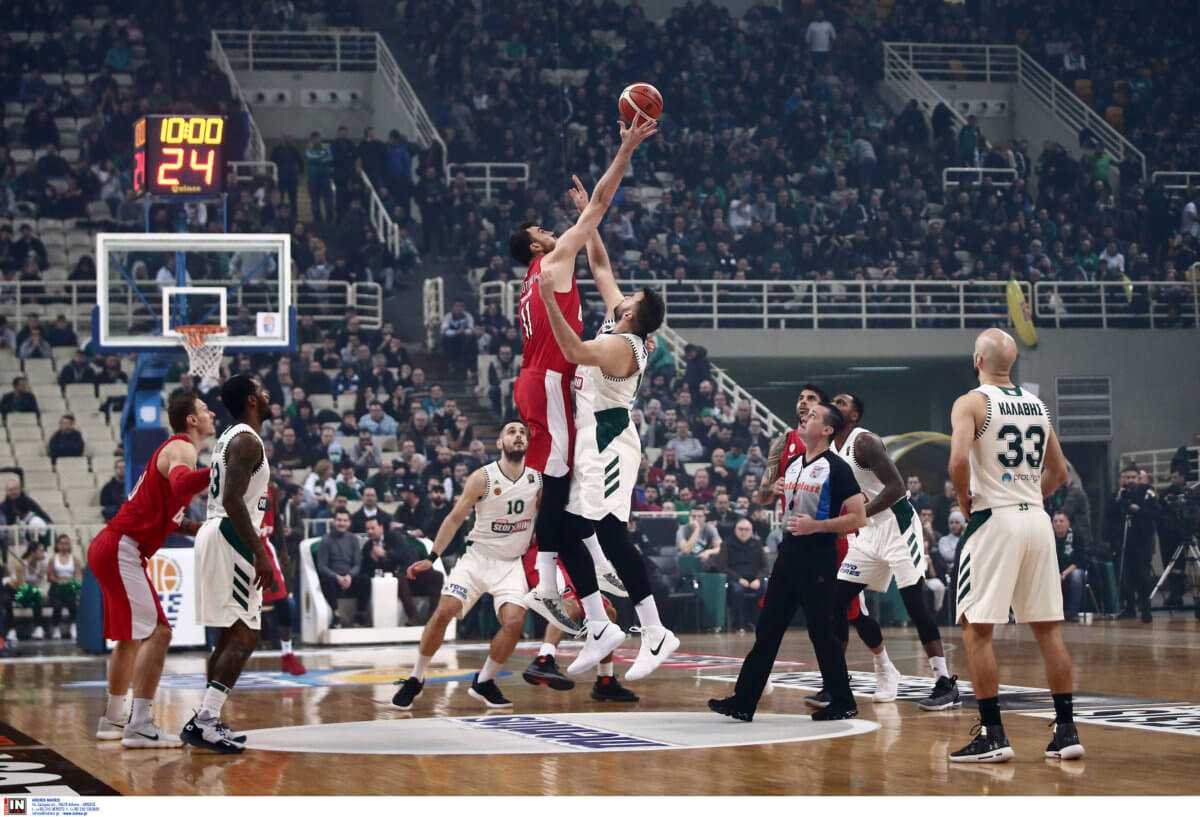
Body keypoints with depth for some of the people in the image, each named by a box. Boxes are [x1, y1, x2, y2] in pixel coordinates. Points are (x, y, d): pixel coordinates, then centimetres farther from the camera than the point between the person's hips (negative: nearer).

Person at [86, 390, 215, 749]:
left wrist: (201, 530, 15)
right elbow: (180, 484, -36)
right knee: (157, 631, -14)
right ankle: (139, 726, -18)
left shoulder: (174, 449, 20)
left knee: (130, 635, 21)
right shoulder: (181, 449, -11)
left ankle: (113, 719, 31)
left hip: (111, 548, 11)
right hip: (121, 549, -11)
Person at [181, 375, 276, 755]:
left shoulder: (230, 437, 18)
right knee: (244, 637, -11)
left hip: (217, 535, 11)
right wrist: (260, 553, -25)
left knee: (230, 636, 14)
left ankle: (205, 722, 15)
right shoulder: (248, 441, -13)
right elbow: (232, 500, -23)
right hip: (231, 538, -11)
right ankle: (206, 722, -17)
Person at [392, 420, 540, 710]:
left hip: (511, 564, 1)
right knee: (443, 612, -15)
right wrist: (432, 558, -9)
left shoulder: (538, 480, -4)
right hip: (477, 557, -1)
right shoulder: (483, 478, -10)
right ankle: (416, 679, 3)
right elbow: (455, 518, -5)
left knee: (514, 623, -18)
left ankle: (483, 683, 4)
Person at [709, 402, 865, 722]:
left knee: (822, 633, -1)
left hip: (818, 559, -8)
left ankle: (843, 703, 12)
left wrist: (815, 526, -21)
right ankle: (743, 702, 6)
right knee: (767, 629, 5)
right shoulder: (793, 464, 13)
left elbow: (858, 518, -17)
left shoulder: (835, 468, -12)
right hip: (789, 553, 8)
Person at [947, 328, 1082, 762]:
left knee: (976, 628, 0)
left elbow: (958, 460, -21)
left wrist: (965, 499, -5)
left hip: (993, 518, -6)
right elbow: (1059, 472, 19)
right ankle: (1066, 730, 11)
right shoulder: (1037, 405, 13)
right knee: (1048, 628, 9)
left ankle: (992, 735, -3)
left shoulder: (971, 402, -6)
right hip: (1037, 517, 6)